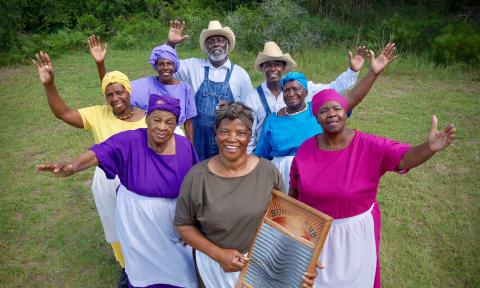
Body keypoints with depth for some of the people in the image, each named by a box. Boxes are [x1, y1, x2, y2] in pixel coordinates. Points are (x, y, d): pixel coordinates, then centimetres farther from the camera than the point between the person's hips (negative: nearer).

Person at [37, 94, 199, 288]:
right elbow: (97, 154, -33)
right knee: (144, 267, 25)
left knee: (176, 268, 21)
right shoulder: (129, 142, -20)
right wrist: (72, 167, -54)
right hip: (137, 221, -1)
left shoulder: (185, 147, -14)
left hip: (173, 221, 1)